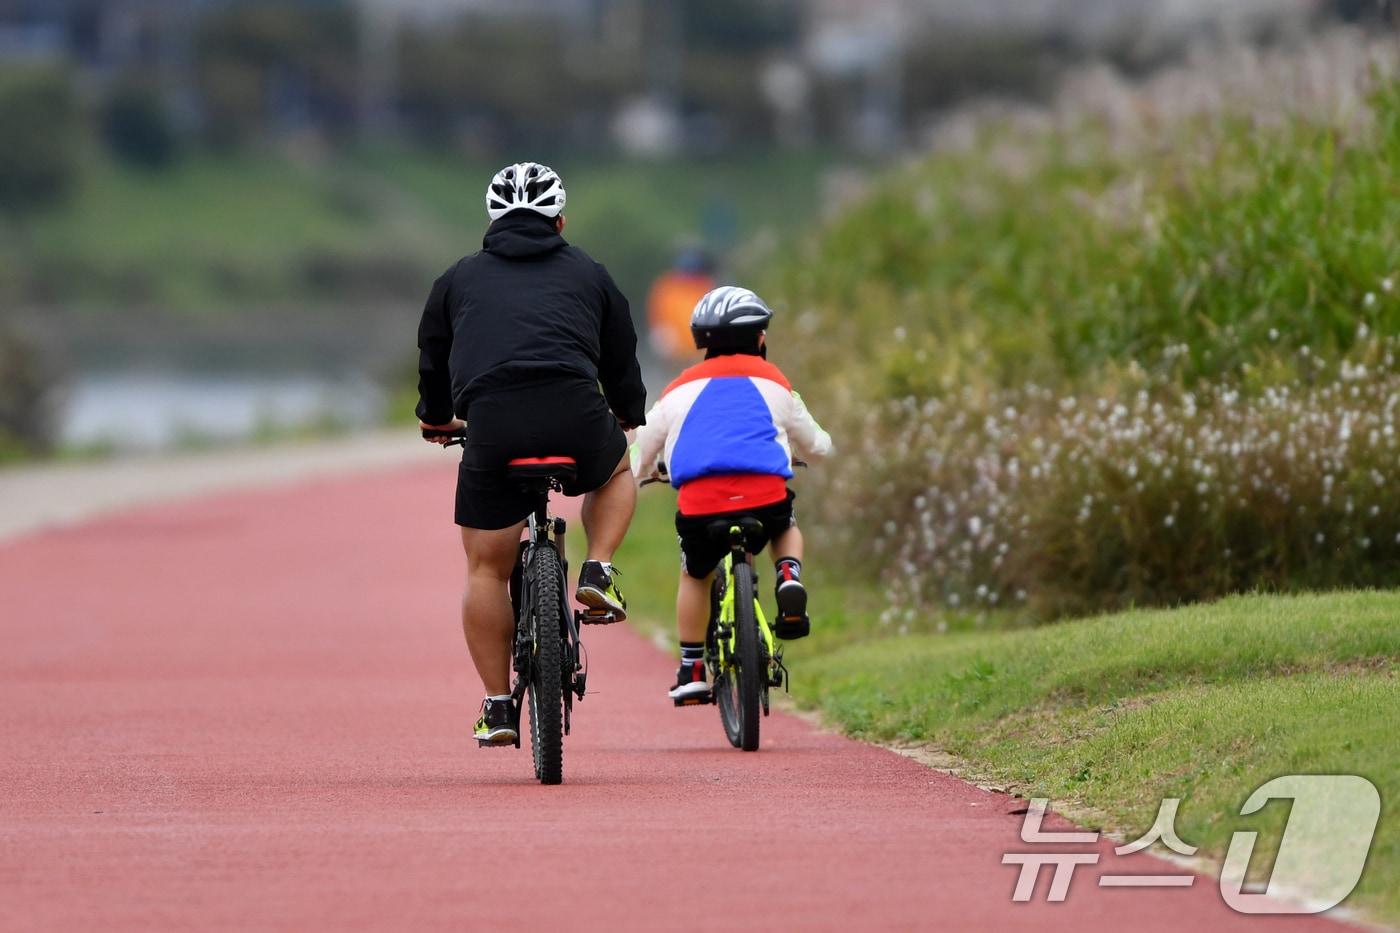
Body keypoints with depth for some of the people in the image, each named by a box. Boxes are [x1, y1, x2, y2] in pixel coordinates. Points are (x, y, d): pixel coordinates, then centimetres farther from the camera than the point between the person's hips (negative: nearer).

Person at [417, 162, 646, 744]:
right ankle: (599, 572, 11)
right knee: (615, 473, 34)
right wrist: (629, 416, 53)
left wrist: (437, 419, 55)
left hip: (490, 424, 0)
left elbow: (433, 363, 34)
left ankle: (497, 706, 8)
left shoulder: (458, 280, 24)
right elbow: (622, 360, 32)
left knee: (486, 569, 11)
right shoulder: (588, 274, 24)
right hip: (576, 414, 0)